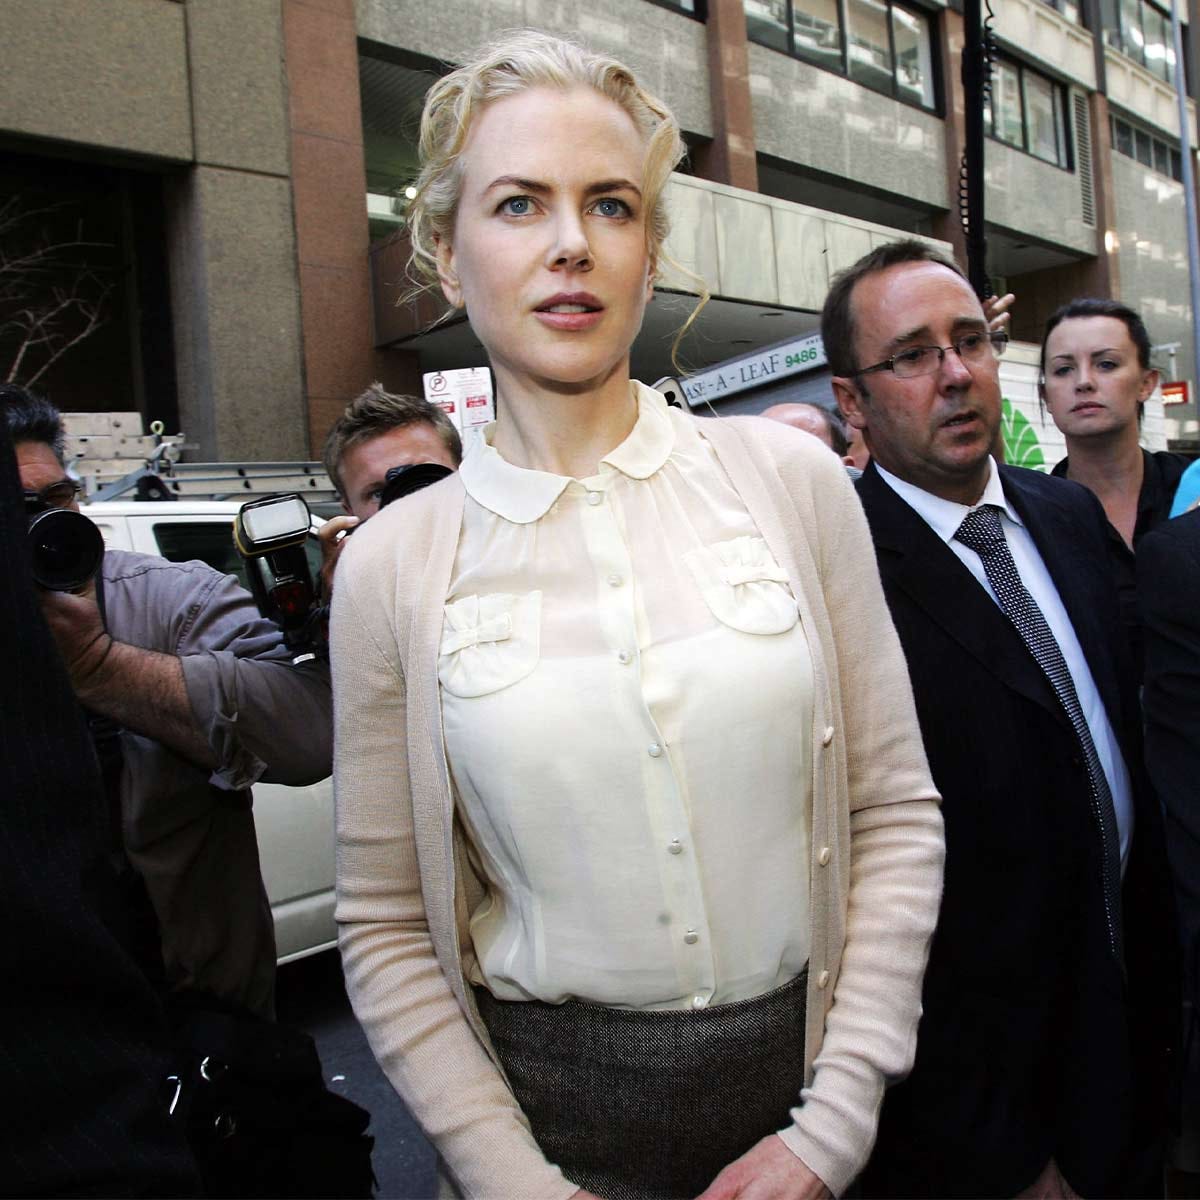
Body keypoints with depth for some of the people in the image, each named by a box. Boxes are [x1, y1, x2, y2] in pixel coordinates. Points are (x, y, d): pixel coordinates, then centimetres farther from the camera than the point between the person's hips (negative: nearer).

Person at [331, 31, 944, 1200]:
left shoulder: (789, 477, -8)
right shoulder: (392, 562, -9)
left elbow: (897, 814, -5)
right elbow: (386, 928, -3)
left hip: (803, 1078, 1)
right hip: (545, 1106, 0)